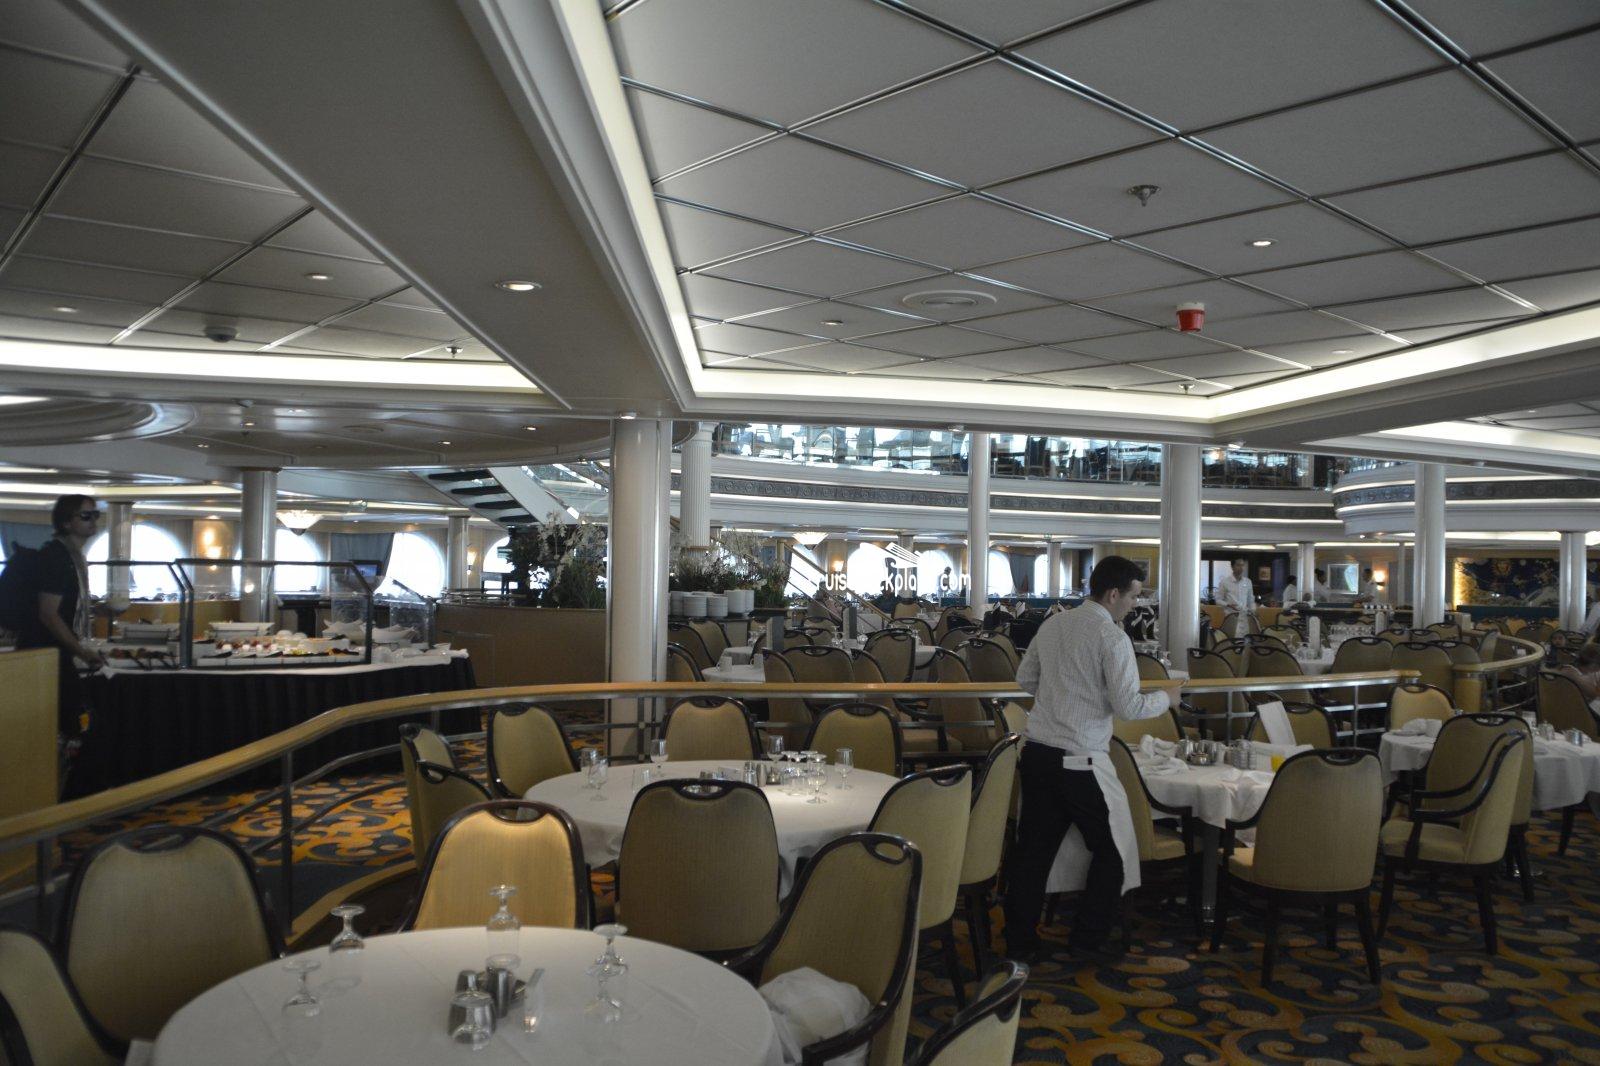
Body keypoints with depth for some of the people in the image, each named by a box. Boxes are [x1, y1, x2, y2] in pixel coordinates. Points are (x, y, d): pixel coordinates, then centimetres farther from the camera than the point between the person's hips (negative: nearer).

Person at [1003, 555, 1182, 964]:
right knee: (1113, 850, 13)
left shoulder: (1052, 624, 8)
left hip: (1036, 751, 7)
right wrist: (1165, 698, 4)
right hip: (1080, 760, -6)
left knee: (1033, 848, 13)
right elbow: (1128, 707, -14)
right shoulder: (1112, 637, -12)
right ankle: (1088, 939, 17)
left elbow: (1025, 678, 18)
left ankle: (1019, 942, 20)